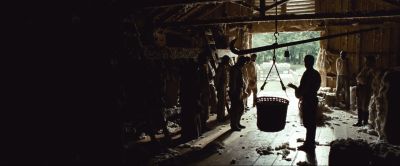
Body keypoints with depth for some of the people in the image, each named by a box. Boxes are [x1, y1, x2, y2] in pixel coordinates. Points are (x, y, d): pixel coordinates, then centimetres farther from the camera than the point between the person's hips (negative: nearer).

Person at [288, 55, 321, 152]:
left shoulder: (307, 74, -18)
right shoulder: (316, 74, 8)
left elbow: (301, 90, -20)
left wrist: (294, 87, -2)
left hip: (307, 101, -9)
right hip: (313, 99, 9)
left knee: (308, 123, -2)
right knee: (312, 123, 14)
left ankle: (309, 145, 5)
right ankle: (310, 143, 25)